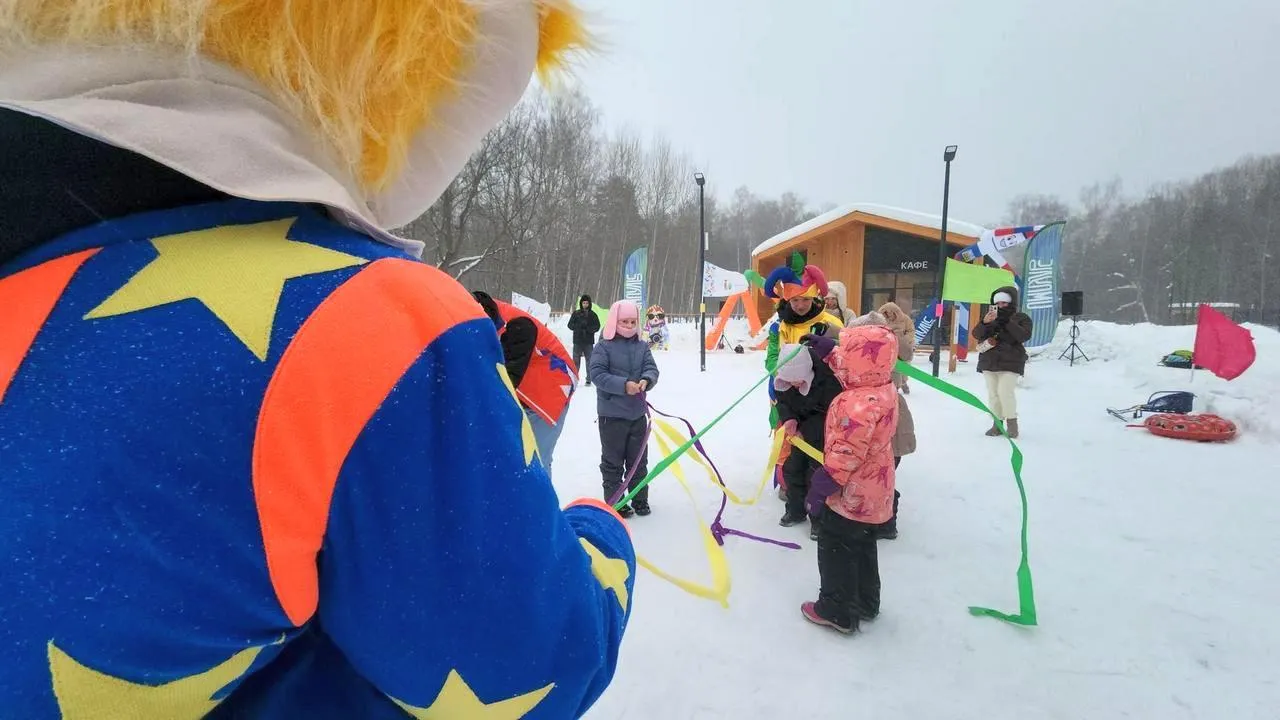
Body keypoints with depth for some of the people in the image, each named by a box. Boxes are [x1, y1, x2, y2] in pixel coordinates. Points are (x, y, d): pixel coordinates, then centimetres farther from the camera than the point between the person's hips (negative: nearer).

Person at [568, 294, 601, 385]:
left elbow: (597, 326, -1)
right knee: (576, 360, 0)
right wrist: (579, 326, -13)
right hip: (577, 341, 1)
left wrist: (588, 328, -16)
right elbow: (570, 325, 3)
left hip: (589, 341, 0)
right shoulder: (576, 313, 6)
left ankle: (589, 379, 11)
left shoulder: (593, 314, 4)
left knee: (589, 360, 4)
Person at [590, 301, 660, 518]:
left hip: (638, 412, 5)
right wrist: (624, 385, -27)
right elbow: (598, 374, -17)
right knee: (613, 461, 6)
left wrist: (646, 380, -26)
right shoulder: (603, 347, -8)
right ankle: (615, 502, 17)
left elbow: (651, 368, -3)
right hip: (612, 414, -5)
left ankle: (640, 499, 29)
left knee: (638, 459, 15)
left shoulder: (642, 346, 6)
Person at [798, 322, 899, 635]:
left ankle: (838, 611, 20)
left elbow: (846, 454, -31)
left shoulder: (859, 405, -31)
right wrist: (827, 349, 17)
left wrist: (822, 484, -23)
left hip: (851, 494, -10)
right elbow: (849, 369, 19)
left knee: (835, 550, 7)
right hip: (873, 492, 10)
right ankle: (865, 603, 39)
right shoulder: (882, 389, -1)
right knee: (863, 547, 24)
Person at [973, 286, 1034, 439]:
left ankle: (1012, 422, -1)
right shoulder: (990, 317, 13)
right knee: (993, 393, 4)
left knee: (1005, 391, -16)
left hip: (1010, 363, -4)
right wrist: (984, 322, -19)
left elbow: (1025, 335, -14)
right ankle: (997, 423, 11)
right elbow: (977, 335, 0)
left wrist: (1007, 322, -20)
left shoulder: (1021, 318, 4)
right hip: (989, 362, 4)